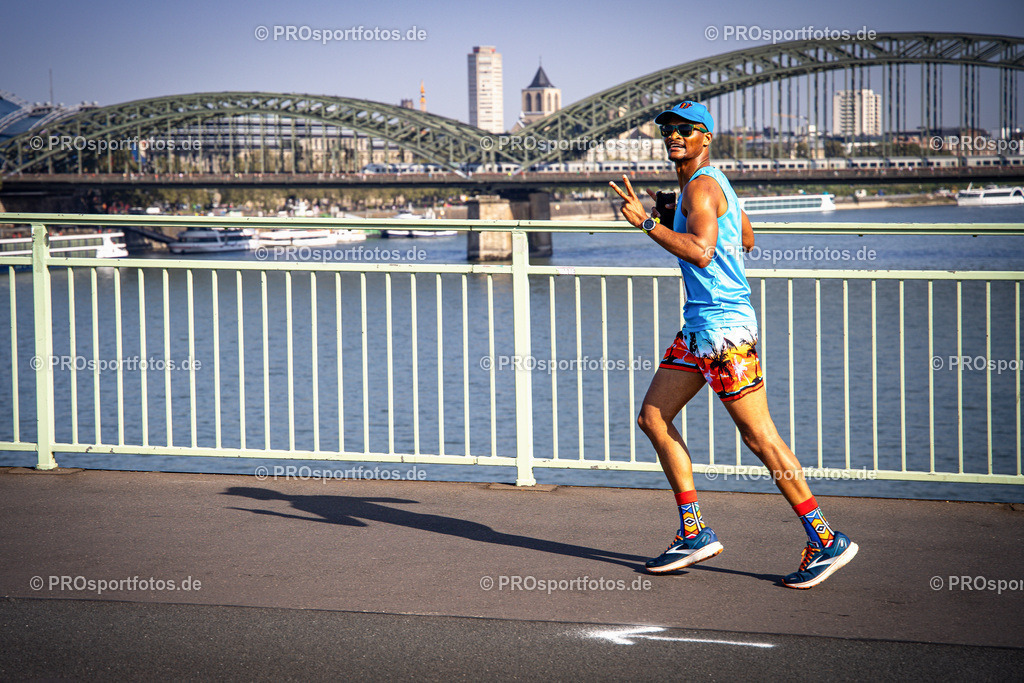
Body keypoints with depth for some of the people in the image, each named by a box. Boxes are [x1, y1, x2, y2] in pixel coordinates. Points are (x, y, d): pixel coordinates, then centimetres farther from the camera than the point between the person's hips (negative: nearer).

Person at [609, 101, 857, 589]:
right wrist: (675, 222, 26)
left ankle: (827, 541, -1)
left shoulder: (701, 186, -13)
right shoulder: (710, 183, 17)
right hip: (700, 327, 11)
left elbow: (701, 253, -28)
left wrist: (649, 224, -25)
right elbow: (746, 240, 30)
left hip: (724, 327, -11)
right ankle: (694, 534, 13)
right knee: (653, 418, 10)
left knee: (759, 437, -7)